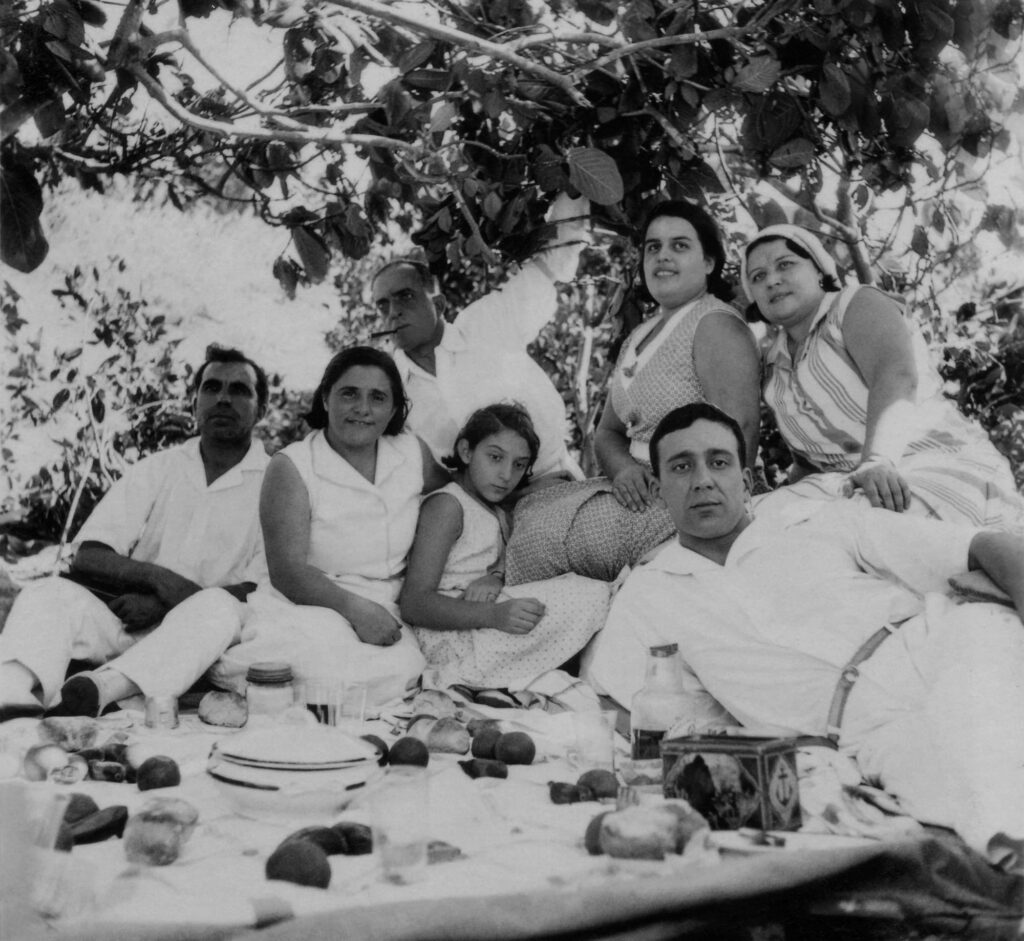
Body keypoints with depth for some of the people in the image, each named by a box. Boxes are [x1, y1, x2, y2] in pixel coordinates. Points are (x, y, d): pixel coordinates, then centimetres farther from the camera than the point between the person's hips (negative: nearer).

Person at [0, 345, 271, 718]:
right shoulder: (156, 470, 15)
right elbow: (86, 560, 7)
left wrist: (162, 605, -14)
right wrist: (158, 578, -14)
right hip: (125, 626, 3)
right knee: (49, 594, -23)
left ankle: (99, 688, -54)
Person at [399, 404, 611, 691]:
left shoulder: (499, 516, 23)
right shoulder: (446, 505, -7)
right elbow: (414, 604, -16)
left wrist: (495, 579, -12)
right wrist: (493, 614, -29)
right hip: (447, 637, -9)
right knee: (591, 595, -16)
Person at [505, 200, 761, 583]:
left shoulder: (715, 324, -8)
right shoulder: (639, 336, 19)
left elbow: (738, 439, -19)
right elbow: (607, 432, 17)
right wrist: (622, 469, -5)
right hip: (642, 489, 8)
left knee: (542, 532, -17)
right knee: (527, 509, -6)